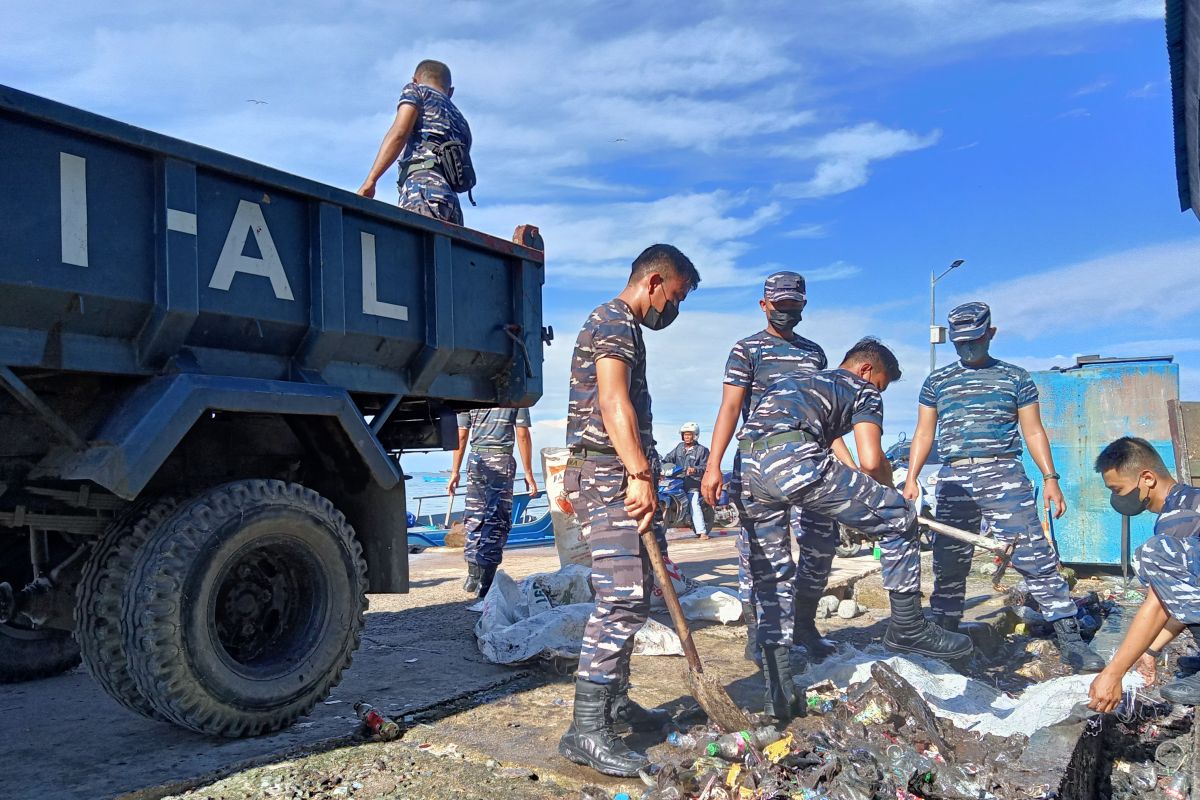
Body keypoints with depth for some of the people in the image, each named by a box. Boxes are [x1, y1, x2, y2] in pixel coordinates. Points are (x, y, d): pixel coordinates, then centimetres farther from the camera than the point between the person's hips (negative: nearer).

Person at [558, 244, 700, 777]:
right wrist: (641, 476, -30)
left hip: (617, 478, 11)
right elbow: (613, 399, -23)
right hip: (606, 477, -11)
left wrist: (640, 477, 24)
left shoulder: (624, 328, 24)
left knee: (633, 593, 15)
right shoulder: (614, 321, -8)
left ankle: (615, 699, 25)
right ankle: (586, 729, -12)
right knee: (622, 597, -15)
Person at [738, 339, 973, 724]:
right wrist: (889, 494, 24)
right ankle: (907, 628, 22)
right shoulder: (862, 388, 18)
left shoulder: (801, 381, 39)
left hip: (748, 467, 7)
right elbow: (871, 460, 3)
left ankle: (779, 691, 19)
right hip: (793, 460, -7)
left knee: (771, 578, 19)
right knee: (899, 518, 11)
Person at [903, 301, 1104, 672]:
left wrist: (1050, 478, 0)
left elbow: (1033, 431, 9)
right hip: (954, 478, 2)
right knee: (948, 562, 5)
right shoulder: (937, 381, 14)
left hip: (1004, 475, -2)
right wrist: (911, 478, 3)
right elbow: (924, 434, 14)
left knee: (1035, 556, -8)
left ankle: (1069, 637, -3)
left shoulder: (1015, 377, 10)